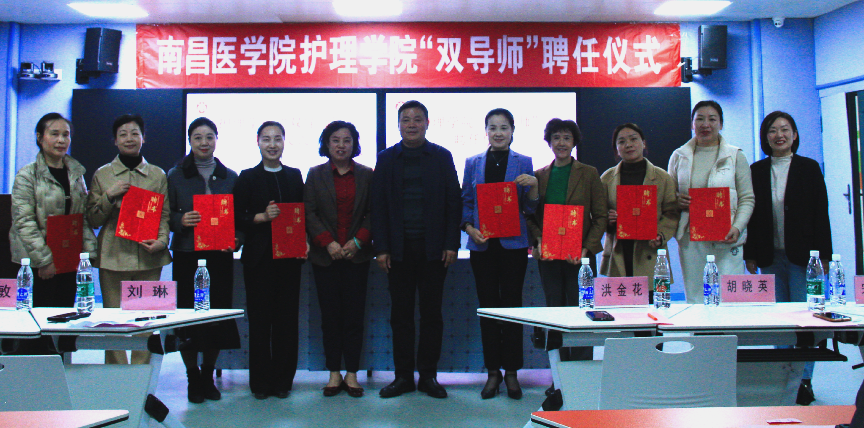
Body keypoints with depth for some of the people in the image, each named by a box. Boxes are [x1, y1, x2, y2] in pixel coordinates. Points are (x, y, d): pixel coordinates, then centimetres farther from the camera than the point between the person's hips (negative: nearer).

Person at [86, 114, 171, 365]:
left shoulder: (158, 175, 11)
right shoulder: (102, 174, 9)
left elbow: (165, 214, 9)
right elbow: (93, 219, 8)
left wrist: (162, 240, -8)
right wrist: (109, 196, -8)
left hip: (149, 257, 0)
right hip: (113, 256, 0)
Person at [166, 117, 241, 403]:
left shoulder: (229, 177, 11)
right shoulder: (175, 175, 5)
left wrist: (236, 238, -5)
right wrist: (181, 221, -16)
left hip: (220, 253, 2)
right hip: (186, 253, -1)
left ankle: (208, 376, 21)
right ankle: (193, 378, 15)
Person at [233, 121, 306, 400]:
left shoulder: (295, 176, 13)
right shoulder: (247, 178, 5)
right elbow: (236, 218, 1)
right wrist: (262, 217, -15)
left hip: (289, 256, 2)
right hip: (259, 258, -2)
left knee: (287, 318, 3)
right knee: (260, 319, 2)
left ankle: (283, 380, 14)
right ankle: (260, 382, 12)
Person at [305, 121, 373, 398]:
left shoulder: (366, 175, 8)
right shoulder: (315, 175, 8)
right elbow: (309, 213, 1)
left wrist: (358, 240, -9)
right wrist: (327, 242, -11)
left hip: (357, 255, 0)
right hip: (325, 256, 0)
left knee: (354, 314, 0)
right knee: (330, 315, 3)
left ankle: (352, 373, 9)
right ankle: (334, 373, 11)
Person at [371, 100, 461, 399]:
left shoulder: (442, 157, 6)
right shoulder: (386, 159, 9)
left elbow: (453, 203, 4)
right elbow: (378, 206, 6)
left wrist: (451, 244, -4)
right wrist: (381, 248, -2)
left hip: (433, 248, -1)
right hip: (399, 248, 1)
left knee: (431, 313, 5)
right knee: (401, 313, 5)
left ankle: (428, 375, 15)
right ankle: (403, 376, 14)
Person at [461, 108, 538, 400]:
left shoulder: (523, 163, 5)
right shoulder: (473, 163, 9)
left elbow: (530, 209, 3)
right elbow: (465, 202, 9)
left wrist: (533, 185, -15)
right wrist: (470, 228, -8)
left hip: (513, 244, -1)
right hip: (482, 245, 1)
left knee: (512, 304, 2)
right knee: (487, 307, 5)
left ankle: (511, 372, 12)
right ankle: (493, 372, 15)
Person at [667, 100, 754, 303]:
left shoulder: (735, 156, 7)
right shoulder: (679, 156, 12)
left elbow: (747, 198, 4)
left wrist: (737, 228, -12)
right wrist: (677, 202, -5)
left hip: (726, 241, -2)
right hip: (690, 239, 2)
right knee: (695, 299, 2)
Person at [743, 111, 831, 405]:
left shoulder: (809, 168, 3)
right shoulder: (757, 171, 7)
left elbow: (821, 213, 1)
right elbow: (751, 213, 7)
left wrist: (823, 254, -4)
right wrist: (750, 254, 3)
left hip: (802, 255, -2)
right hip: (770, 257, 2)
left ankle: (804, 380, 4)